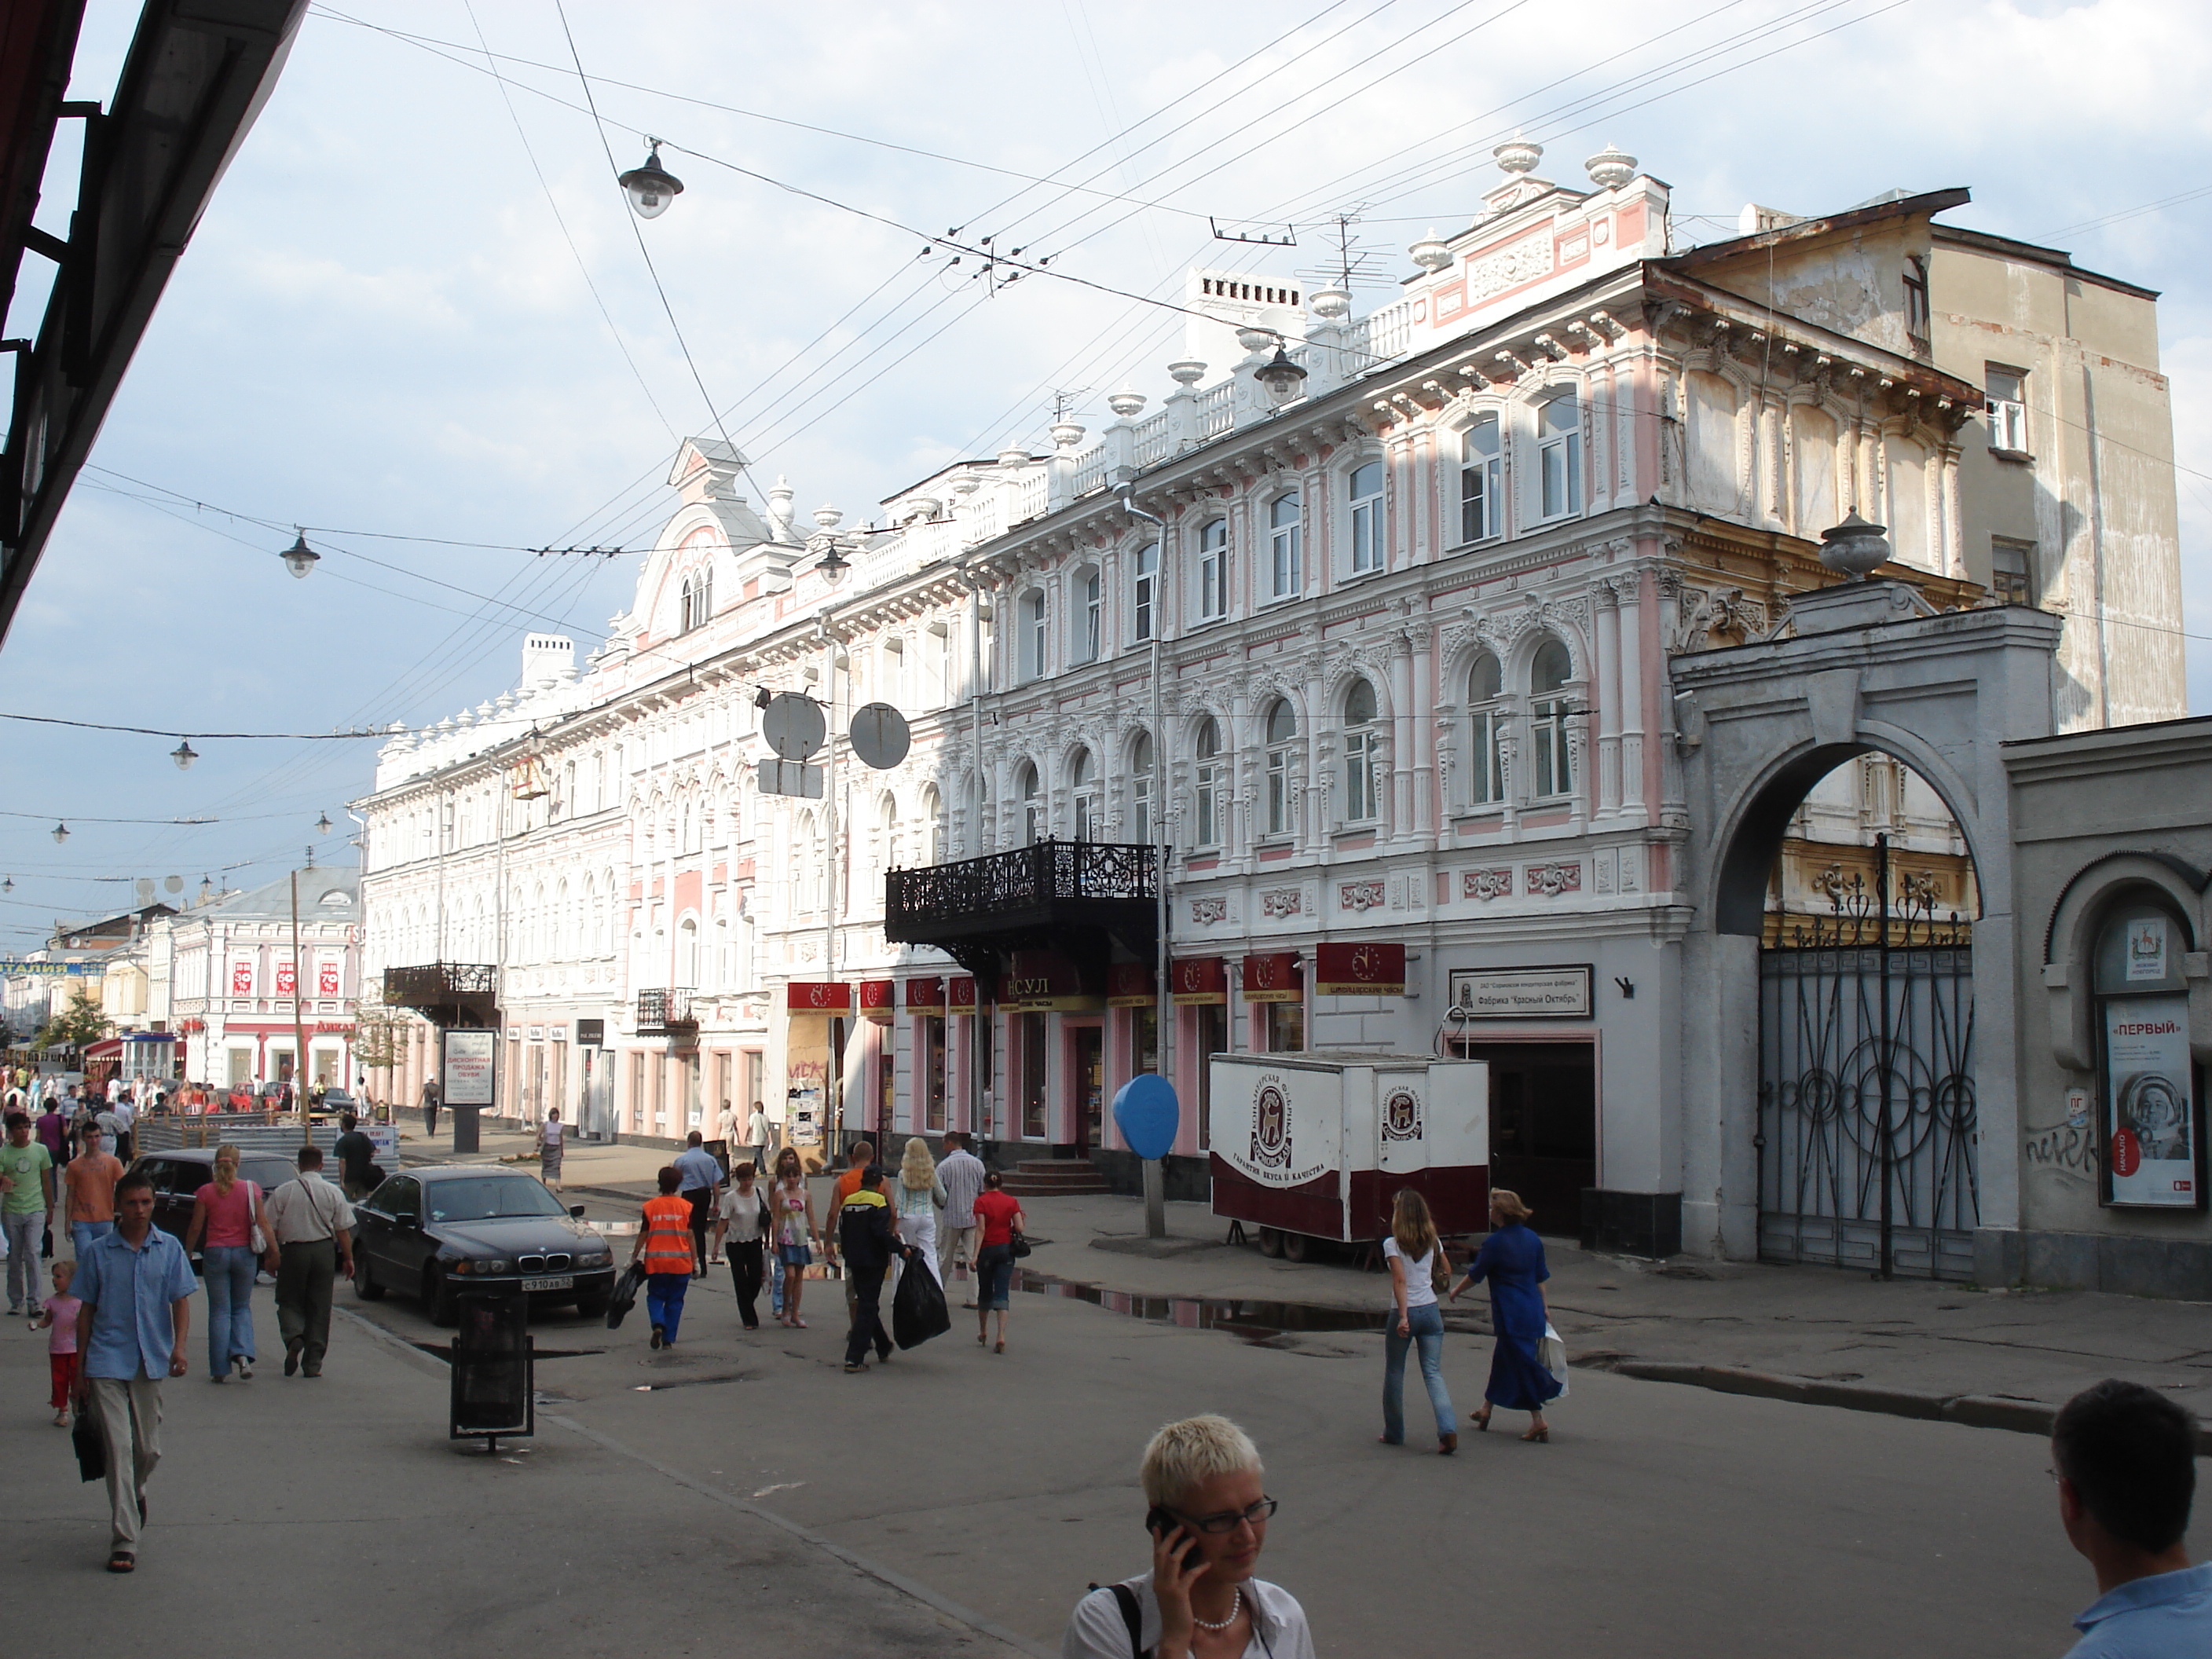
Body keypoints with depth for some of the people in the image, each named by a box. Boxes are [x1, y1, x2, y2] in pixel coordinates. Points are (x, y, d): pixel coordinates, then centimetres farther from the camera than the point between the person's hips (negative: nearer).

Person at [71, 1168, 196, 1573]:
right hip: (106, 1361, -2)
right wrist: (79, 1367, 4)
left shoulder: (169, 1248, 2)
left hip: (151, 1361, 2)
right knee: (119, 1446, -9)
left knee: (148, 1449, 11)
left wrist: (179, 1346, -14)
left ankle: (134, 1494, 44)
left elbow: (181, 1301, 2)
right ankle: (123, 1541, -6)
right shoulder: (97, 1252, -1)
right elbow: (86, 1311, 5)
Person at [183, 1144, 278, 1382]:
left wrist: (187, 1253, 15)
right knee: (242, 1308, 15)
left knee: (219, 1311, 7)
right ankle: (243, 1355, -7)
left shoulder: (205, 1192, -4)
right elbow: (263, 1224, -5)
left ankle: (219, 1369, 7)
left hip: (215, 1253, -1)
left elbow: (195, 1228, 1)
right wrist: (274, 1252, 0)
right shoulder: (251, 1190, -3)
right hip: (244, 1253, 1)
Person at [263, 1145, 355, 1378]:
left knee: (289, 1302, 14)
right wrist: (348, 1258, 9)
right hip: (323, 1251, 1)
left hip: (292, 1252, -1)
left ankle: (293, 1336, -17)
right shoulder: (333, 1193, -1)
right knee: (319, 1308, 7)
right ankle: (313, 1364, 7)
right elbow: (343, 1230, 0)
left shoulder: (282, 1192, -2)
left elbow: (271, 1229, -1)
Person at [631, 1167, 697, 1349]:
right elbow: (690, 1235, -1)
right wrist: (694, 1262, 5)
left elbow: (643, 1235, 1)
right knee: (675, 1300, 11)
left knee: (655, 1296, 13)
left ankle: (658, 1324, -14)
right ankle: (668, 1339, 8)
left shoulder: (650, 1206, -2)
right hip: (680, 1262, 0)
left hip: (656, 1262, 0)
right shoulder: (686, 1206, -1)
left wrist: (633, 1258, 12)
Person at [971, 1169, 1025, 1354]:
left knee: (985, 1291, 15)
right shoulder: (1012, 1201, 1)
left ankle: (983, 1331, 32)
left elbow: (981, 1229, -13)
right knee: (1002, 1294, -1)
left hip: (987, 1249, -1)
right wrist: (1016, 1224, 18)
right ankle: (1001, 1336, -16)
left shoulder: (981, 1202, -5)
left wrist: (975, 1255, -14)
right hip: (1006, 1249, 1)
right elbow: (1019, 1228, -5)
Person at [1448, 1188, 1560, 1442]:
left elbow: (1475, 1275, -3)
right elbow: (1540, 1278, 12)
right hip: (1532, 1311, 7)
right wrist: (1543, 1308, 23)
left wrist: (1456, 1290, 14)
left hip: (1510, 1314, -7)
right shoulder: (1532, 1239, 4)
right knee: (1503, 1358, 20)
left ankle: (1539, 1421, -4)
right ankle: (1486, 1410, 33)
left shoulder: (1495, 1242, -14)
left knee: (1522, 1366, -2)